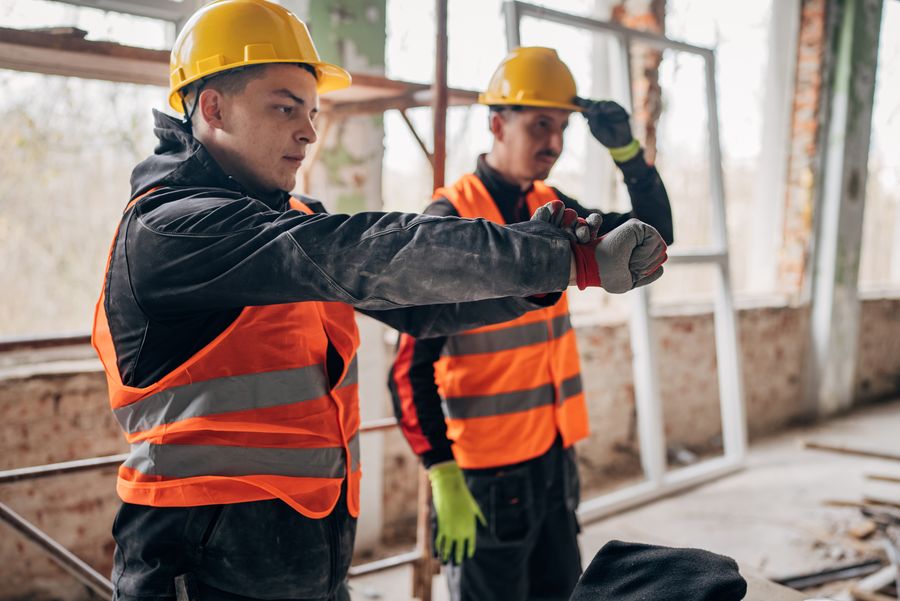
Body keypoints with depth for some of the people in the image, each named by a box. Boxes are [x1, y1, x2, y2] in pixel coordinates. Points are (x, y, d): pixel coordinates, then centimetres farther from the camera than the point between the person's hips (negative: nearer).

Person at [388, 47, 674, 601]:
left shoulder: (551, 208, 6)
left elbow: (652, 237, 9)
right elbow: (413, 364, -18)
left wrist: (627, 150, -5)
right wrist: (443, 475, -22)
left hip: (554, 458, 7)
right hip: (488, 472, -7)